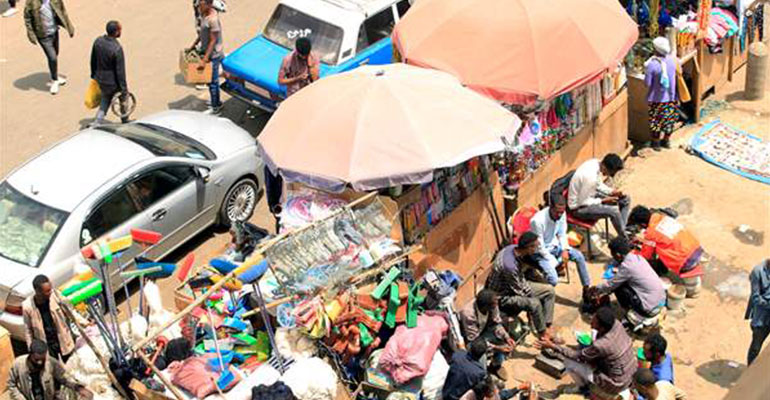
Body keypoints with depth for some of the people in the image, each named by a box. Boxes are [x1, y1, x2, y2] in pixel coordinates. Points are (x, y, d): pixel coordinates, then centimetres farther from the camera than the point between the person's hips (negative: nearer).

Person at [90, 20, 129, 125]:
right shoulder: (117, 49, -29)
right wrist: (123, 89, -13)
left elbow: (93, 60, 6)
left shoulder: (98, 41, -8)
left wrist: (94, 75, 22)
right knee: (124, 98, 22)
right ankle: (125, 121, 42)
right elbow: (120, 71, -22)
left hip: (100, 79, 6)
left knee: (105, 102, 24)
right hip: (113, 82, -6)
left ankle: (96, 124, 17)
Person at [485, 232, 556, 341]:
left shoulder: (515, 249, -10)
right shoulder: (509, 265, -36)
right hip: (503, 296, -10)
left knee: (549, 291, 5)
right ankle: (543, 335, -8)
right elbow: (518, 290, -23)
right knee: (534, 303, -32)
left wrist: (528, 290, 1)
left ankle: (547, 329, 6)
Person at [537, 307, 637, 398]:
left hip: (616, 385, -7)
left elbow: (578, 355, -17)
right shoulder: (616, 323, -16)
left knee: (569, 362, -5)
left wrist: (552, 346, -16)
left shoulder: (600, 345, -35)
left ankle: (584, 387, 23)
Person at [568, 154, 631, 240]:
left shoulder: (596, 163, -9)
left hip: (590, 195, 10)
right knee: (613, 210, -27)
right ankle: (624, 239, -5)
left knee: (625, 200, 5)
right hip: (579, 207, -10)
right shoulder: (590, 176, -35)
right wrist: (603, 201, -20)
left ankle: (623, 230, 7)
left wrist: (612, 192, -6)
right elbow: (582, 202, -25)